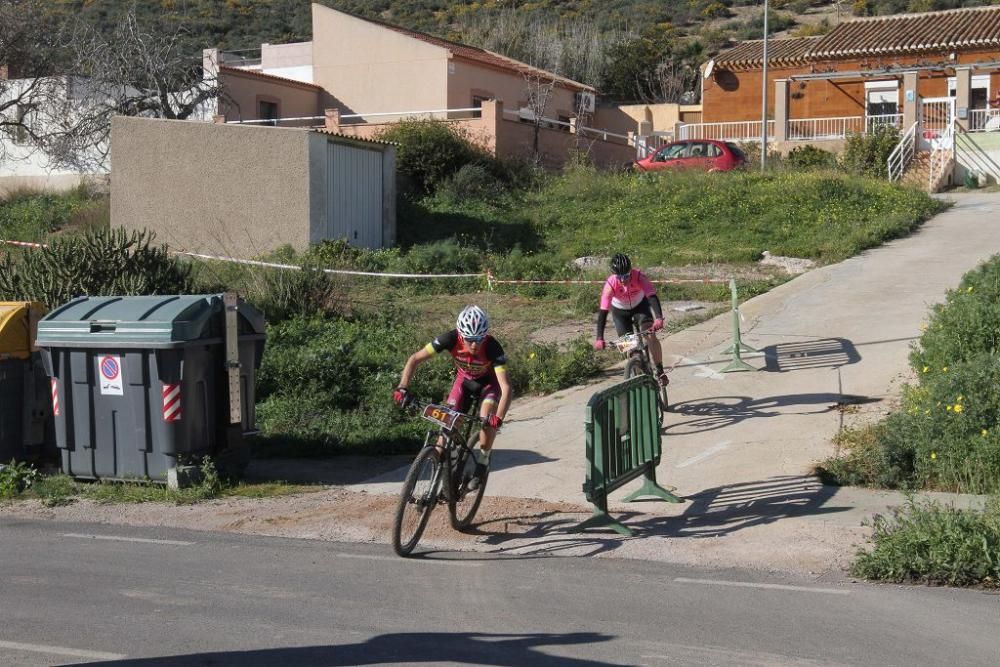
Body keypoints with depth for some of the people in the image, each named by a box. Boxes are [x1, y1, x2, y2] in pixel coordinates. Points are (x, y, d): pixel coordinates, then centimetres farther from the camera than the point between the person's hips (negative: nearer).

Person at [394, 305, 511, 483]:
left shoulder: (492, 347, -37)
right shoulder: (451, 339, -32)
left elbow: (506, 387, -43)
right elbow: (415, 358, -24)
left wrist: (498, 418, -57)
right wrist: (403, 388, -37)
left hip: (489, 382, -2)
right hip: (464, 379, 2)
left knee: (487, 417, -28)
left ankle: (482, 461, -7)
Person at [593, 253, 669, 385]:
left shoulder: (639, 276, -35)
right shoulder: (610, 284, -35)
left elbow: (652, 297, -45)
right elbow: (603, 311, -38)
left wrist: (659, 318, -63)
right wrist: (599, 338, -48)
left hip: (640, 304, -1)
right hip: (620, 311, 1)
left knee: (650, 335, -23)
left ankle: (660, 371, -14)